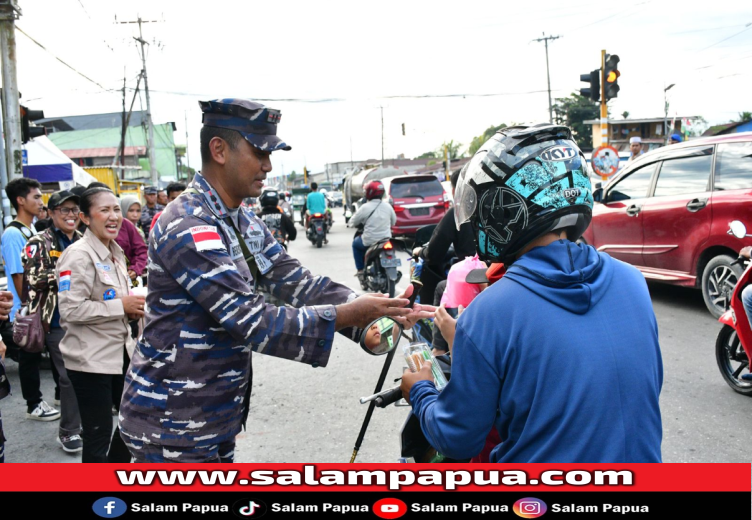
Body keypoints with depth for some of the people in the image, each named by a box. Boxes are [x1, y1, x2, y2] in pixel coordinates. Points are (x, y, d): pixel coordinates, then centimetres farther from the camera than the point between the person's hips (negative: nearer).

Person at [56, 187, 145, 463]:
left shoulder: (115, 252, 11)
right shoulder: (78, 255, -16)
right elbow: (71, 309, -24)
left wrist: (133, 307, 4)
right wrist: (121, 306, -19)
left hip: (120, 353, 9)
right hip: (91, 360, -9)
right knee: (98, 437, 1)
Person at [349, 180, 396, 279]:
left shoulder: (365, 208, -12)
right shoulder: (388, 206, 0)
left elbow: (353, 222, -2)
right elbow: (393, 222, 14)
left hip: (370, 241, -4)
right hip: (386, 240, 4)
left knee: (355, 244, 25)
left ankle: (360, 270, 19)